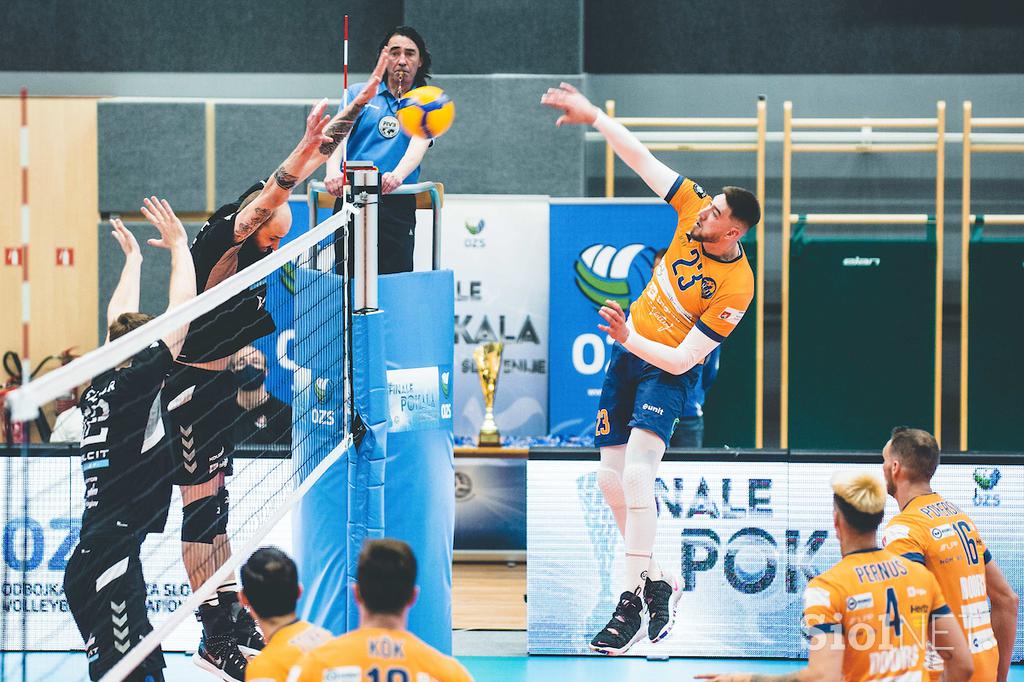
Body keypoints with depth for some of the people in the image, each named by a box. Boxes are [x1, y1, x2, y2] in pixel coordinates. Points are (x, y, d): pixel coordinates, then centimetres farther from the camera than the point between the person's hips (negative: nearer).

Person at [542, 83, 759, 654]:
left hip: (669, 371, -7)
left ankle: (633, 604, -27)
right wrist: (593, 116, -10)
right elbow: (642, 159, -5)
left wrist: (630, 339, -33)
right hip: (628, 354, 7)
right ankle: (658, 581, 21)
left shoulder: (736, 287, -25)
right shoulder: (695, 210, -10)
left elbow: (682, 359, -24)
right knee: (611, 481, 6)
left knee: (636, 473, -25)